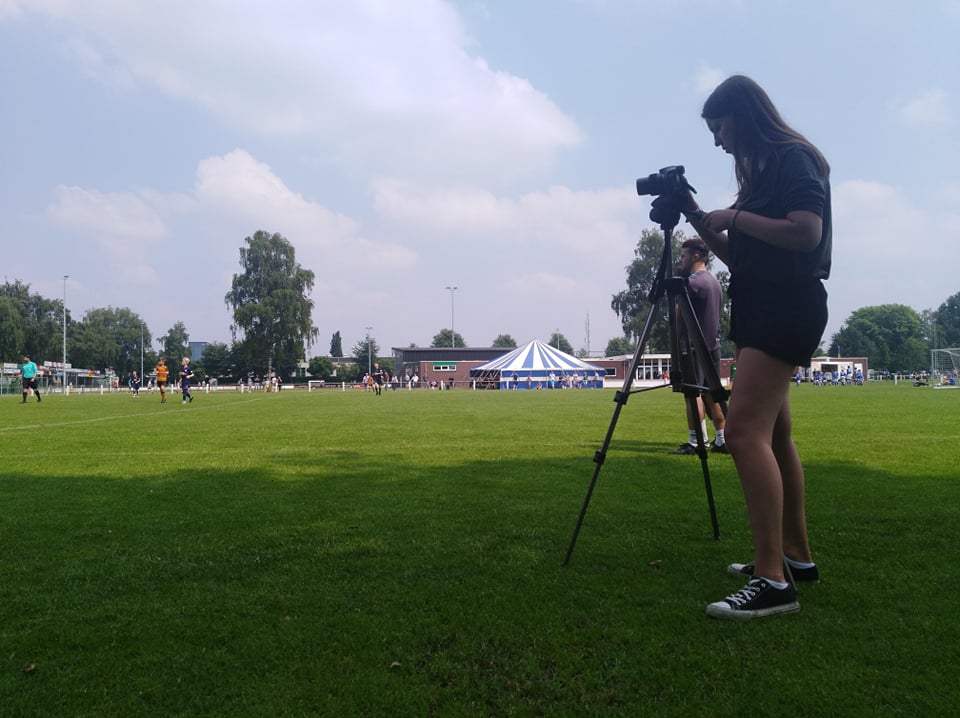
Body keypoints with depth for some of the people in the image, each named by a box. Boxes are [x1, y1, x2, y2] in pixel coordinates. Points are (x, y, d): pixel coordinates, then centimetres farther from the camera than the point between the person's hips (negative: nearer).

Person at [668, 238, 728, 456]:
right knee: (712, 393, 9)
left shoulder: (693, 283, -13)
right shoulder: (715, 282, 15)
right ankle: (721, 440, 9)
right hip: (712, 345, 9)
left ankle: (695, 442, -8)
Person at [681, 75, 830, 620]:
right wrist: (700, 220, 9)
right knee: (773, 435, 13)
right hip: (761, 308, 11)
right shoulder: (762, 172, 19)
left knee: (745, 431, -22)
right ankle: (796, 556, 23)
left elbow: (807, 232, -22)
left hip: (787, 305, -11)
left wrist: (735, 216, -12)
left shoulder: (795, 158, -7)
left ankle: (773, 580, -22)